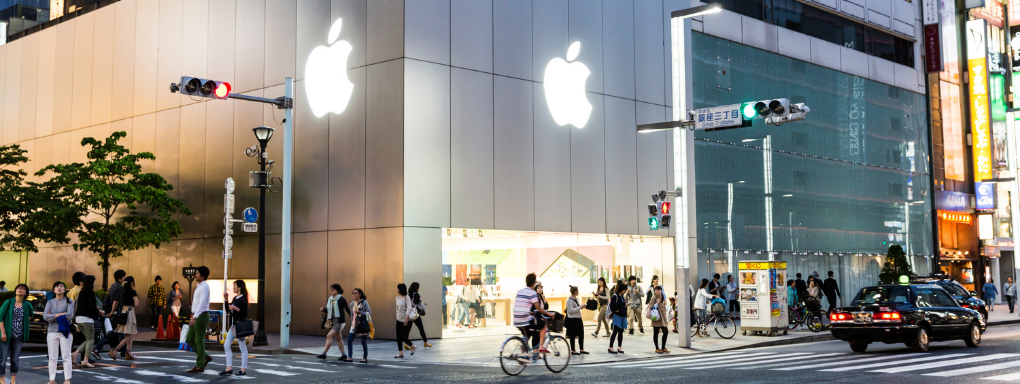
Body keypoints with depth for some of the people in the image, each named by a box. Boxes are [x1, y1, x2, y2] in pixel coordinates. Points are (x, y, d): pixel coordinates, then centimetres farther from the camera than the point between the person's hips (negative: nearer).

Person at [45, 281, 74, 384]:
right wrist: (60, 315, -10)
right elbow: (45, 316, -3)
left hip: (65, 331, -3)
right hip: (52, 332, 3)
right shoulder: (50, 302, 12)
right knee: (52, 357, 3)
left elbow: (69, 315, -12)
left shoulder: (69, 301, 4)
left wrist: (53, 317, -6)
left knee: (66, 356, -3)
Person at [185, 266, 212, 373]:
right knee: (190, 339, 9)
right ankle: (205, 357, 15)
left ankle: (200, 366, 1)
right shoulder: (199, 287, 18)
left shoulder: (204, 287, -13)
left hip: (201, 316, -10)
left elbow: (202, 304, -22)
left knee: (199, 341, -5)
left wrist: (194, 317, -30)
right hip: (197, 317, 10)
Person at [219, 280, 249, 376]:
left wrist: (236, 308, -27)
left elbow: (245, 313, -16)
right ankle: (229, 368, 7)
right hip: (233, 325, 9)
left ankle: (244, 369, 4)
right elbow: (228, 309, 21)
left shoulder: (243, 299, -11)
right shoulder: (235, 298, 14)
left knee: (243, 347, -1)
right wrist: (226, 299, 12)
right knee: (226, 346, 5)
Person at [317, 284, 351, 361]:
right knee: (338, 338, 14)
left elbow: (348, 310, -8)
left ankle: (324, 353, -15)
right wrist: (323, 309, -3)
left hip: (340, 321, -8)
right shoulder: (329, 299, 9)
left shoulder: (341, 299, -10)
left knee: (329, 336, -15)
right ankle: (343, 355, 24)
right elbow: (328, 310, 19)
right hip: (332, 322, 8)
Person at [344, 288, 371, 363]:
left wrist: (359, 312, -19)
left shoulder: (364, 302, -6)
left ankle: (365, 358, 12)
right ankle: (349, 357, -2)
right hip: (354, 324, 5)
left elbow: (369, 312, -9)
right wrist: (352, 323, 20)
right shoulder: (352, 303, 10)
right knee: (349, 339, -6)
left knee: (363, 341, 1)